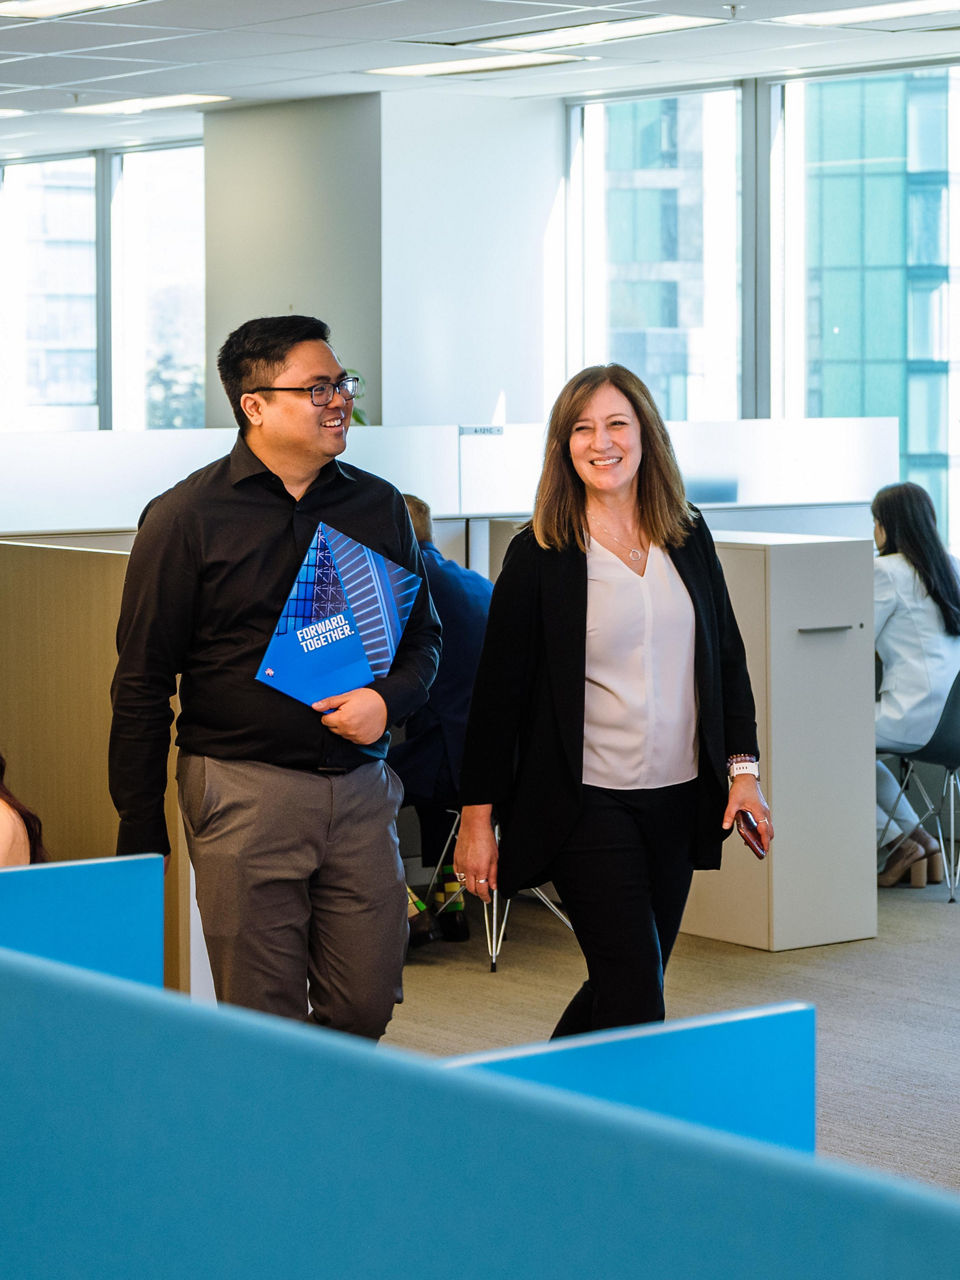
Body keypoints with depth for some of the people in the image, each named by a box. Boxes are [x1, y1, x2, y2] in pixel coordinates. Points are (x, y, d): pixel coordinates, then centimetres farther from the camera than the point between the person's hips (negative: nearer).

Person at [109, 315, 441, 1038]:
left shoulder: (379, 506, 10)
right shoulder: (186, 518, -2)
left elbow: (423, 635, 21)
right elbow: (143, 683, 0)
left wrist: (389, 700, -3)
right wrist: (140, 830, -2)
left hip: (361, 786, 4)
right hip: (245, 791, -4)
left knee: (368, 1007, 5)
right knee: (264, 1024, -2)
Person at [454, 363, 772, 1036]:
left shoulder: (690, 538, 8)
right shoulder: (539, 556, -6)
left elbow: (728, 659, 15)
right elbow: (498, 690, -4)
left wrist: (743, 767, 6)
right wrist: (478, 818, -6)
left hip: (678, 802, 5)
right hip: (585, 804, -5)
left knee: (621, 985, 10)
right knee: (635, 993, -10)